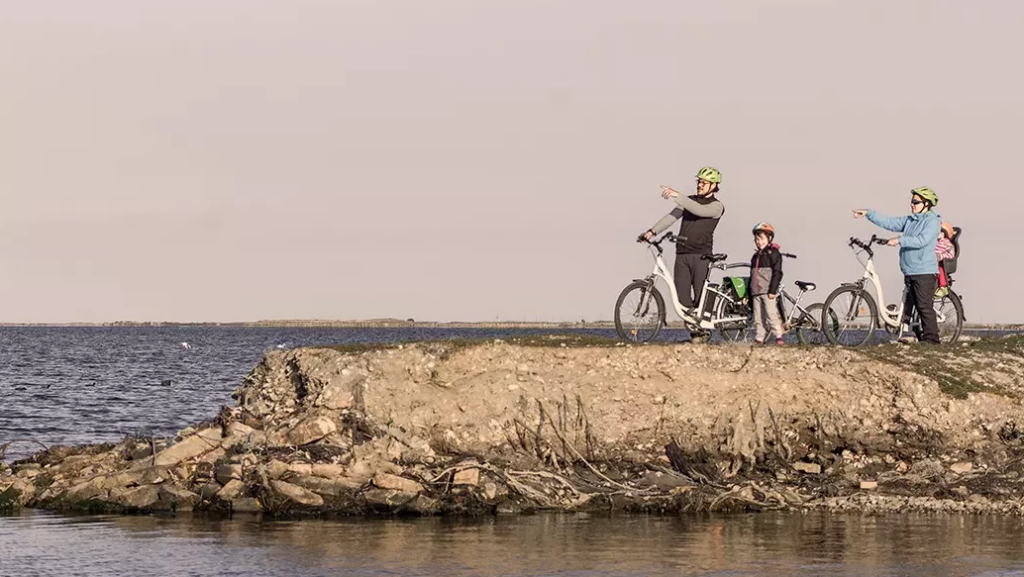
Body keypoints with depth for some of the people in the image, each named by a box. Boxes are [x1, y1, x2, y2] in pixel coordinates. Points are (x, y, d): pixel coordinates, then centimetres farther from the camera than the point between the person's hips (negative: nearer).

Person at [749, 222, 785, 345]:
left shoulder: (773, 253, -3)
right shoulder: (756, 256, 20)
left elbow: (777, 273, -10)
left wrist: (772, 290, -17)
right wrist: (748, 294, 21)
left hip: (768, 291, -8)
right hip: (756, 292, 8)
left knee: (771, 313, -14)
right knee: (758, 317, 5)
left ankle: (779, 336, -15)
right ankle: (759, 338, 5)